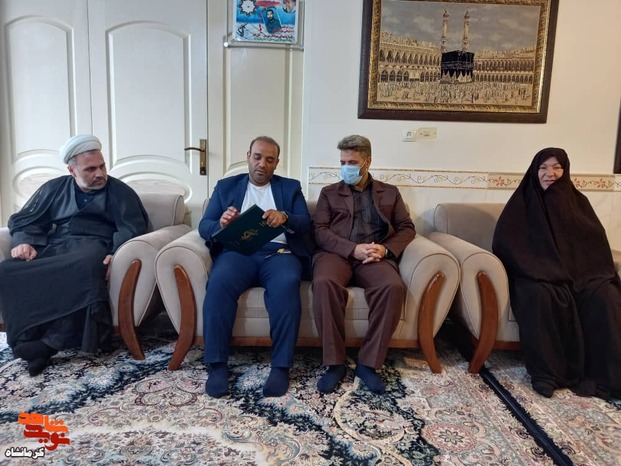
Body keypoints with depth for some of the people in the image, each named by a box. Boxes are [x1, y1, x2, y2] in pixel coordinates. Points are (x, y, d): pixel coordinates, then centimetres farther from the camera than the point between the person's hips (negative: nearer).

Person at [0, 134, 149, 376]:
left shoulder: (119, 191, 11)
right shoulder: (54, 188, 22)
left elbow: (133, 228, -1)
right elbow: (23, 220, 19)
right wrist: (23, 242, -5)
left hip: (92, 247, -3)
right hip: (53, 248, 4)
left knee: (85, 266, -41)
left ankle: (51, 341, -33)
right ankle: (30, 338, -28)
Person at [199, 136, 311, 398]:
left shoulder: (291, 187, 20)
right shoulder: (226, 186, 20)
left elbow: (305, 224, 6)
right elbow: (204, 226, 11)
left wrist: (284, 216, -17)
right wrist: (221, 224, -14)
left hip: (278, 253, 0)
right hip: (238, 251, 1)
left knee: (287, 283, -34)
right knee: (219, 282, -33)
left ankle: (281, 366, -26)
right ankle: (216, 365, -23)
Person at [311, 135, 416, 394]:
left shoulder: (390, 192, 24)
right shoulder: (329, 193, 20)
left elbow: (407, 228, 15)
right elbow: (319, 230, 6)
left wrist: (386, 249, -7)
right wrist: (352, 249, -11)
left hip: (375, 255, 1)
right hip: (337, 253, 0)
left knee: (394, 287, -34)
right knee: (324, 283, -36)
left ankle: (369, 362, -20)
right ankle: (335, 362, -23)